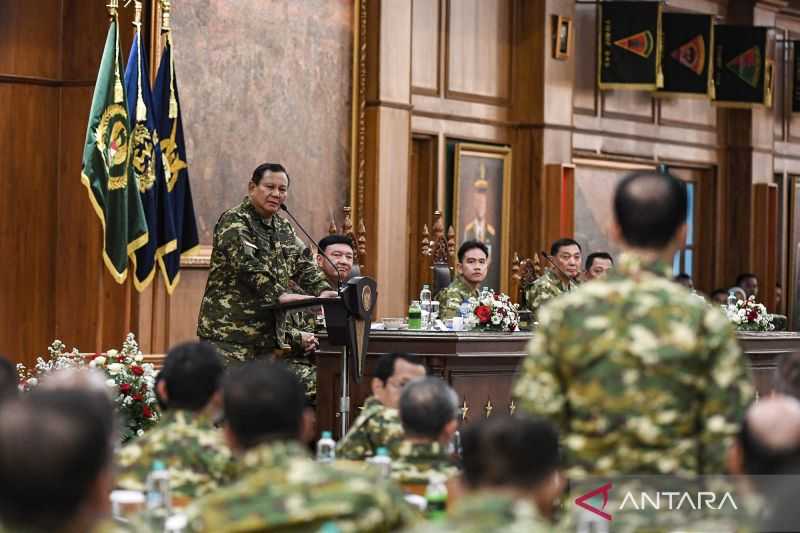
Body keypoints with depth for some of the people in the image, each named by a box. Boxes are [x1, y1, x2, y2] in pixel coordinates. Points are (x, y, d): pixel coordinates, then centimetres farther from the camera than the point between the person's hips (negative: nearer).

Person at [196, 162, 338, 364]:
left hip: (268, 333, 8)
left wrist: (323, 290, -2)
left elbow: (304, 265, 19)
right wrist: (279, 294, -30)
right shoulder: (234, 221, -7)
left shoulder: (284, 230, 20)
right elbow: (247, 265, -20)